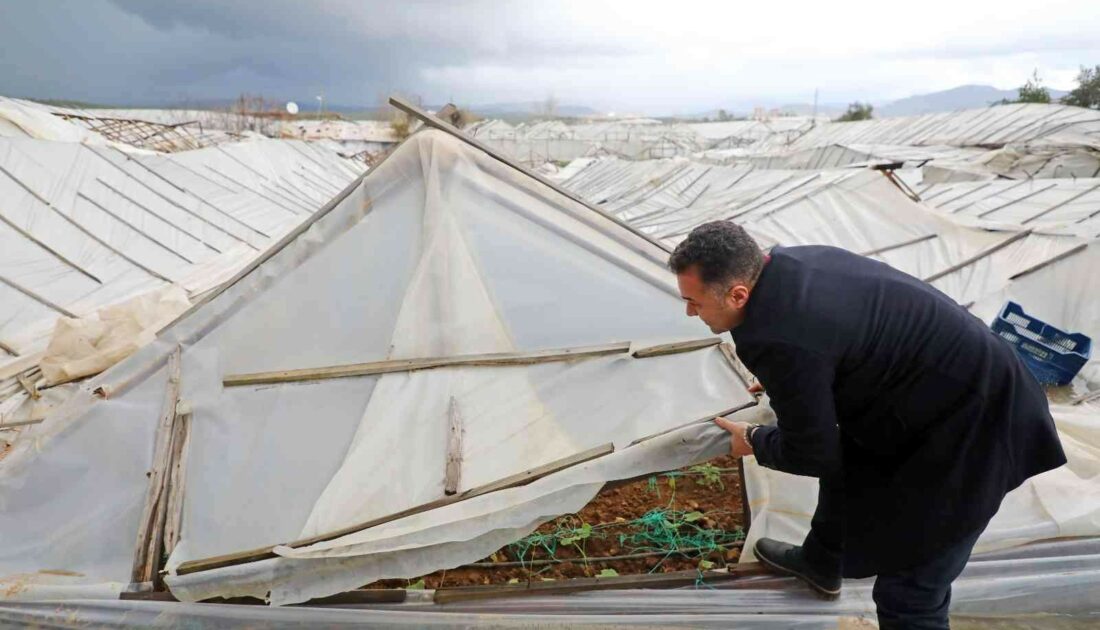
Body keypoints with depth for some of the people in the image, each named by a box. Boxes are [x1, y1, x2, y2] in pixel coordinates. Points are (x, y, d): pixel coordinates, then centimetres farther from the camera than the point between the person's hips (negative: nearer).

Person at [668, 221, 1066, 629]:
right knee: (846, 469, 30)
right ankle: (819, 563, 56)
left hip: (966, 426, -10)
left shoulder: (779, 341, -33)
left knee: (908, 594, 0)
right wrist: (778, 381, 16)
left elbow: (813, 454, -17)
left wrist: (752, 441, 1)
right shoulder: (787, 263, -6)